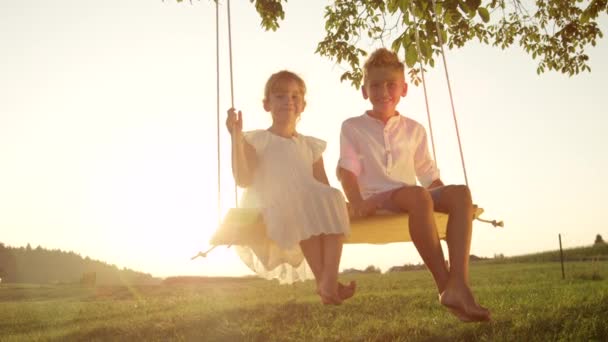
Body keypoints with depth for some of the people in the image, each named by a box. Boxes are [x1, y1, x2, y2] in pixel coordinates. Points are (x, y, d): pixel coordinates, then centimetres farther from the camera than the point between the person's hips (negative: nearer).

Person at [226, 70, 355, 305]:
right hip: (271, 212, -3)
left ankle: (330, 279, -42)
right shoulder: (257, 141, 9)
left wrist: (335, 203, -10)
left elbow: (323, 188, 13)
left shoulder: (310, 145, 20)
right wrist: (236, 137, -13)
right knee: (304, 209, -36)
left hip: (309, 208, 4)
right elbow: (243, 180, -7)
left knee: (331, 201, -30)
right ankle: (321, 281, -33)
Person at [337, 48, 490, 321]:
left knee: (461, 193, -25)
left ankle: (458, 283, -38)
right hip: (375, 199, -4)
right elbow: (347, 169, -2)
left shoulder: (413, 130, 21)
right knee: (419, 196, -37)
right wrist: (356, 202, -20)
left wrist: (446, 200, 5)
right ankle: (445, 286, -36)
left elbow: (429, 174, 21)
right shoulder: (352, 127, 11)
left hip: (411, 197, 5)